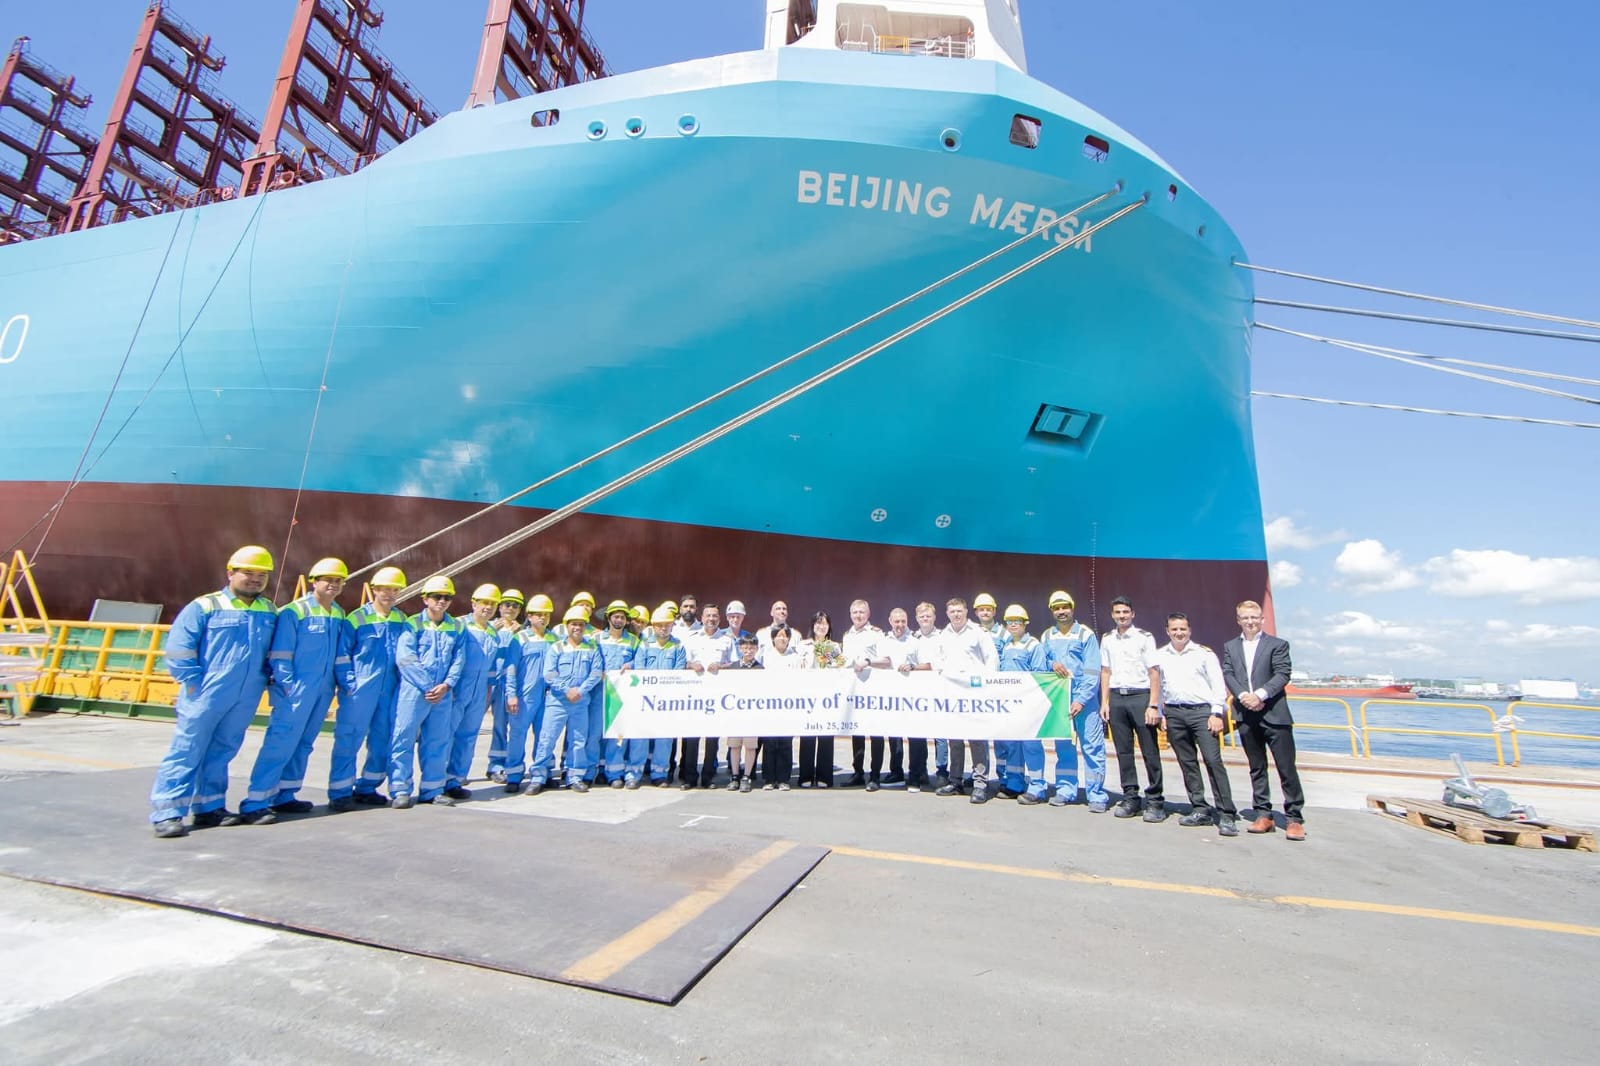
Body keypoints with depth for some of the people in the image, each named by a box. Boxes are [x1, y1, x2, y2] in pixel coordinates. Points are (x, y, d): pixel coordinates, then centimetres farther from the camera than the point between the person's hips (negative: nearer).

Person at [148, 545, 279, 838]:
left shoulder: (270, 613, 11)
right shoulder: (205, 607, -4)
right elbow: (178, 649, -7)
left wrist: (263, 682, 10)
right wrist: (193, 683, -10)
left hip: (245, 700, 5)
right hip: (206, 696, -4)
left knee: (221, 753, 13)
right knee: (186, 753, 1)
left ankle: (209, 808, 22)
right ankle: (166, 812, 8)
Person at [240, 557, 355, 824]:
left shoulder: (339, 615, 12)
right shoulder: (294, 611, -8)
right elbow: (280, 654, -11)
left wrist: (347, 684, 10)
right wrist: (287, 686, -16)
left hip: (323, 691, 7)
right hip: (296, 690, -7)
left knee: (303, 744, 13)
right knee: (280, 743, -8)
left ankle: (283, 796, 24)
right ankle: (254, 804, -2)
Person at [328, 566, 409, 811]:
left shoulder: (402, 619, 9)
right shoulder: (357, 618, -3)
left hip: (390, 689, 5)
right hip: (360, 689, -5)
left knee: (383, 740, 9)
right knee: (349, 738, -2)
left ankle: (366, 788, 22)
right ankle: (340, 793, 8)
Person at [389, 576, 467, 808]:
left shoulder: (457, 628, 11)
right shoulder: (413, 624, -1)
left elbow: (458, 660, 8)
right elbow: (405, 659, -10)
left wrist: (447, 685, -8)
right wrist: (427, 686, -13)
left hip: (443, 694, 4)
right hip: (414, 691, -4)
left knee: (438, 742, 8)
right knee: (404, 739, -2)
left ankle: (432, 790, 18)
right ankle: (400, 790, 8)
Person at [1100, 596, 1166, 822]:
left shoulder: (1144, 638, -2)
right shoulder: (1107, 640, 12)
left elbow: (1154, 672, -3)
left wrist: (1153, 705, -9)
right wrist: (1104, 702, 9)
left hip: (1140, 695, -4)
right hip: (1116, 696, 4)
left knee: (1149, 751, 0)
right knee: (1123, 750, 8)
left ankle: (1155, 801, 9)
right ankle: (1130, 797, 17)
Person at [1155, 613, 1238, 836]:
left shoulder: (1204, 653, 2)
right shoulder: (1160, 656, 10)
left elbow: (1218, 685, 1)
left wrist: (1216, 713, -7)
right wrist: (1159, 713, 8)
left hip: (1202, 711, -3)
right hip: (1174, 713, 3)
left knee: (1213, 760, -10)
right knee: (1187, 763, 8)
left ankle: (1227, 814, -5)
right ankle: (1200, 809, 17)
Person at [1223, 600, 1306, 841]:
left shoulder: (1278, 644, 3)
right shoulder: (1230, 647, 13)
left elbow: (1282, 674, -7)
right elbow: (1228, 675, 4)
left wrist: (1259, 695, -18)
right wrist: (1243, 696, -13)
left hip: (1274, 714, -3)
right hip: (1246, 716, 3)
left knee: (1286, 768, -1)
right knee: (1256, 768, 10)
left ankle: (1294, 818, 8)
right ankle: (1263, 815, 17)